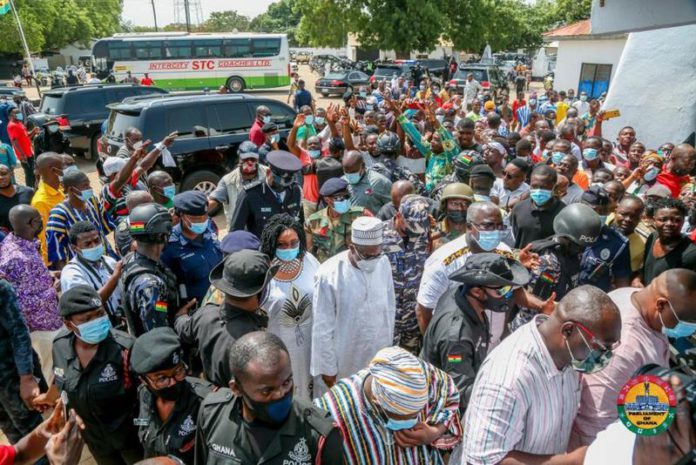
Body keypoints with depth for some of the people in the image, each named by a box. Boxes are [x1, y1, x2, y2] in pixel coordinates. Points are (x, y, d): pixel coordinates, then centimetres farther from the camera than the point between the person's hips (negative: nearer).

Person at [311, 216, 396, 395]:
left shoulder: (384, 263, -9)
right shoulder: (329, 274, -25)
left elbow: (390, 308, 4)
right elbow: (323, 327, -16)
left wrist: (388, 345, 10)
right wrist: (328, 368, -10)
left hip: (376, 355, 4)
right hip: (342, 359, -4)